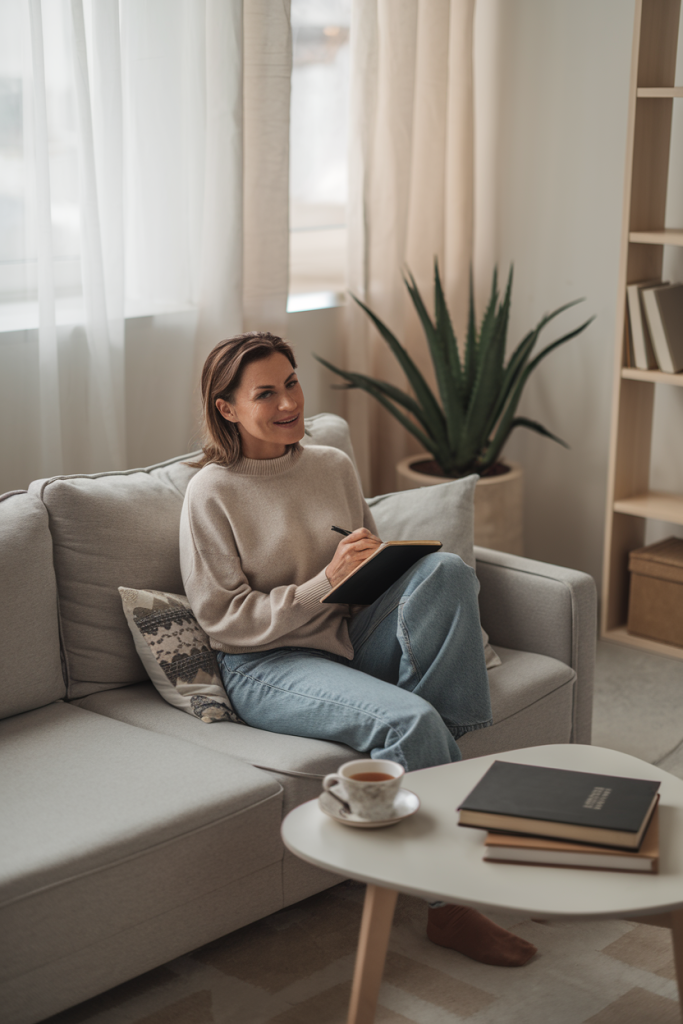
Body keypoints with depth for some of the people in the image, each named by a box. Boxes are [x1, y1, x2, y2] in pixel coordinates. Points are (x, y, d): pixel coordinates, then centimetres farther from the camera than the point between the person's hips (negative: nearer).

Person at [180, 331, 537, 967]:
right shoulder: (212, 493, -6)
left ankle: (441, 746, -19)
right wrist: (325, 584, -20)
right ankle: (446, 903, -17)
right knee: (408, 721, -31)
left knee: (447, 569, -22)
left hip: (351, 640, 6)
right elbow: (224, 618, -10)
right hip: (266, 664, -5)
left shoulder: (333, 466, 11)